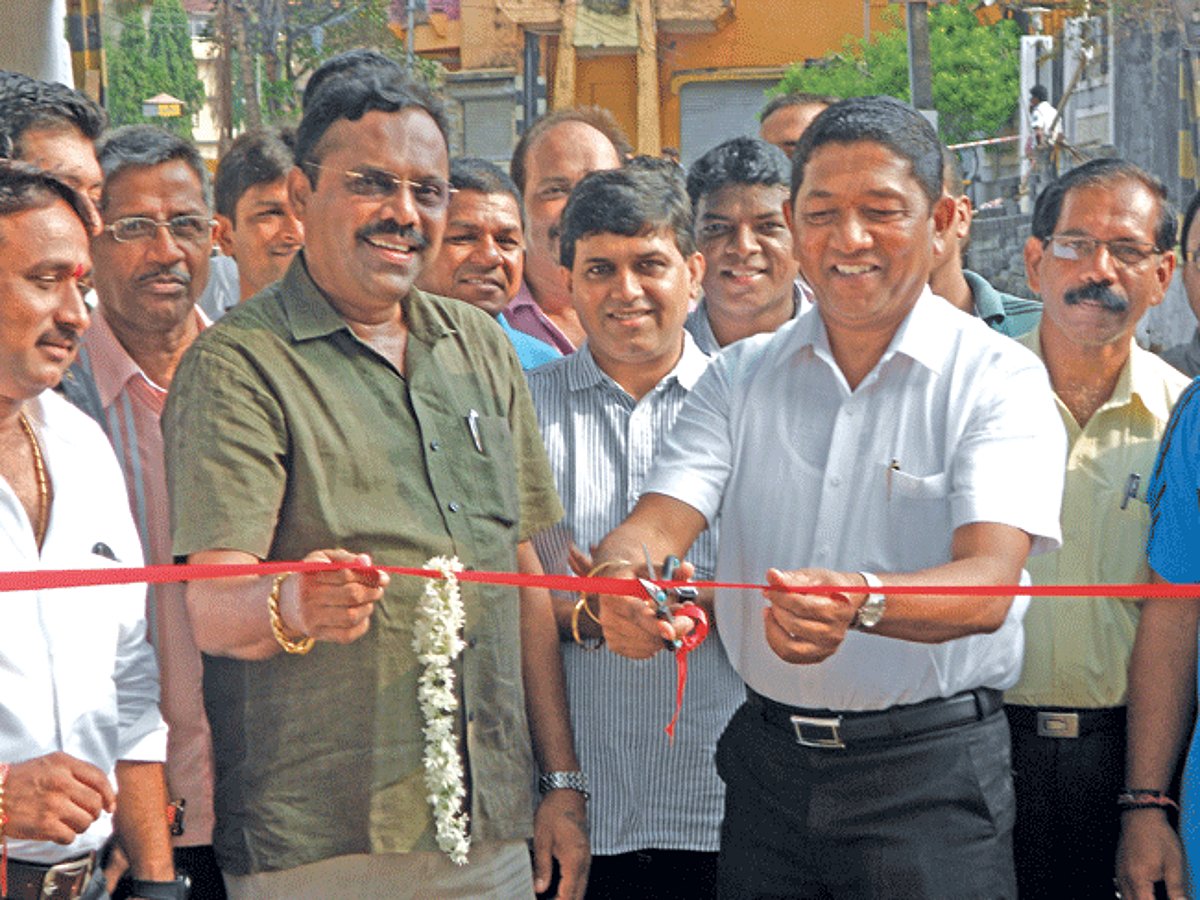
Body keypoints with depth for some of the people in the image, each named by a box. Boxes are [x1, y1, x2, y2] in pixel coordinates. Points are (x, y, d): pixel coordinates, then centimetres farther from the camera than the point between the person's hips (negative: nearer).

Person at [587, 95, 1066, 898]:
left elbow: (986, 584, -20)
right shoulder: (740, 377, 7)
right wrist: (623, 580, -30)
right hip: (767, 761, 4)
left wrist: (858, 600, -40)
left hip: (933, 776, -3)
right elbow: (658, 522, -5)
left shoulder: (998, 379, -6)